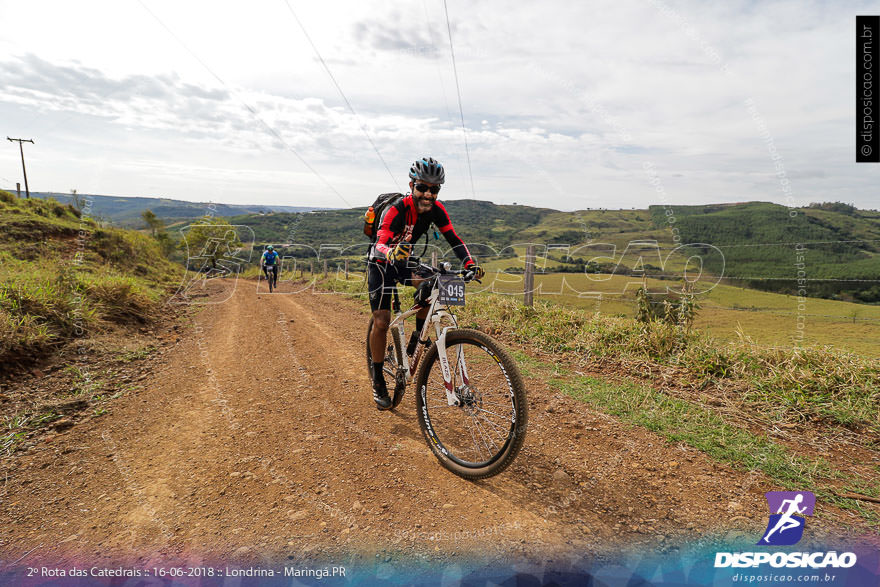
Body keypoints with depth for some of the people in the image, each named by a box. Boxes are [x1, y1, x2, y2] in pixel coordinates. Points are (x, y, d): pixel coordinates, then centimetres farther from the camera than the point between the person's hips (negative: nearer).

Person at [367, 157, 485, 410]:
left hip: (406, 261, 5)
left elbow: (454, 240, -16)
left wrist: (471, 265, -32)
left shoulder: (436, 210, -16)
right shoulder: (396, 210, -31)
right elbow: (380, 244, -41)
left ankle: (417, 337, 1)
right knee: (381, 321, -9)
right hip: (381, 263, -4)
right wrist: (392, 252, -65)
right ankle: (378, 380, 6)